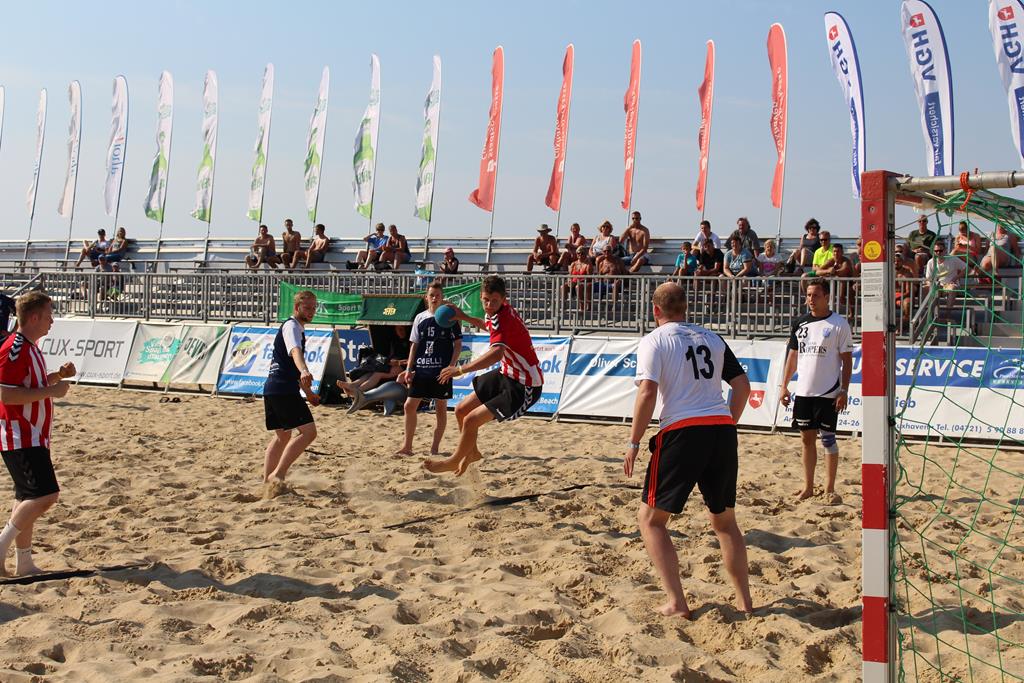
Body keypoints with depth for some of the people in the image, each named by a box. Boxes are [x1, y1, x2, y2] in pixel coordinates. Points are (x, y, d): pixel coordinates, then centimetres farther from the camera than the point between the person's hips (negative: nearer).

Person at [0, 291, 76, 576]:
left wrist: (59, 375, 12)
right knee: (45, 495, -16)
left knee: (29, 498, 11)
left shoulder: (30, 347, 15)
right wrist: (51, 391, -20)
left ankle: (24, 563, 17)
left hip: (33, 436, 10)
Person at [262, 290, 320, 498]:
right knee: (308, 431, -15)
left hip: (273, 388, 11)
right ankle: (277, 475, -18)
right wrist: (304, 371, -50)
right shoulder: (291, 326, -8)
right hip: (284, 389, -11)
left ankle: (267, 482, 21)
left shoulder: (297, 328, 25)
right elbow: (295, 351, -31)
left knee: (282, 435, 19)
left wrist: (308, 392, 40)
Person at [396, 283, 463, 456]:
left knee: (441, 408, 2)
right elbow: (414, 345, 12)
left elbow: (458, 345, -1)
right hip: (421, 370, 3)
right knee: (410, 405, 1)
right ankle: (407, 446, 10)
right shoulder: (420, 318, 9)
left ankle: (435, 447, 11)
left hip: (441, 370, -3)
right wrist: (408, 369, 4)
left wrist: (451, 367, -11)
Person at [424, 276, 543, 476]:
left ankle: (454, 461, 16)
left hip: (524, 387, -10)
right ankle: (472, 453, 37)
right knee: (461, 410, 13)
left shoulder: (503, 318, -27)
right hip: (507, 374, 10)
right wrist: (464, 317, 19)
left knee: (471, 420, -11)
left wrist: (460, 369, -43)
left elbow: (496, 353, -45)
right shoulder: (496, 312, 1)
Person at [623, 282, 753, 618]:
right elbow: (742, 385, 14)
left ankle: (676, 603, -1)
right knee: (725, 520, 21)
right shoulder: (712, 338, 16)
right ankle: (744, 602, 22)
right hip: (722, 430, 6)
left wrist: (633, 443, -5)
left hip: (682, 432, -5)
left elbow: (647, 392, -10)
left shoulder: (654, 340, 1)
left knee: (650, 518, 7)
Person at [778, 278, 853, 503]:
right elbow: (793, 355, 15)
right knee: (806, 438, 9)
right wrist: (784, 385, 10)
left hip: (828, 392, -5)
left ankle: (830, 489, 9)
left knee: (828, 439, 0)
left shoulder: (839, 324, -5)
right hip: (803, 391, 5)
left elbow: (847, 360, -5)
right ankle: (808, 486, 19)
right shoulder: (800, 323, 9)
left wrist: (844, 391, -11)